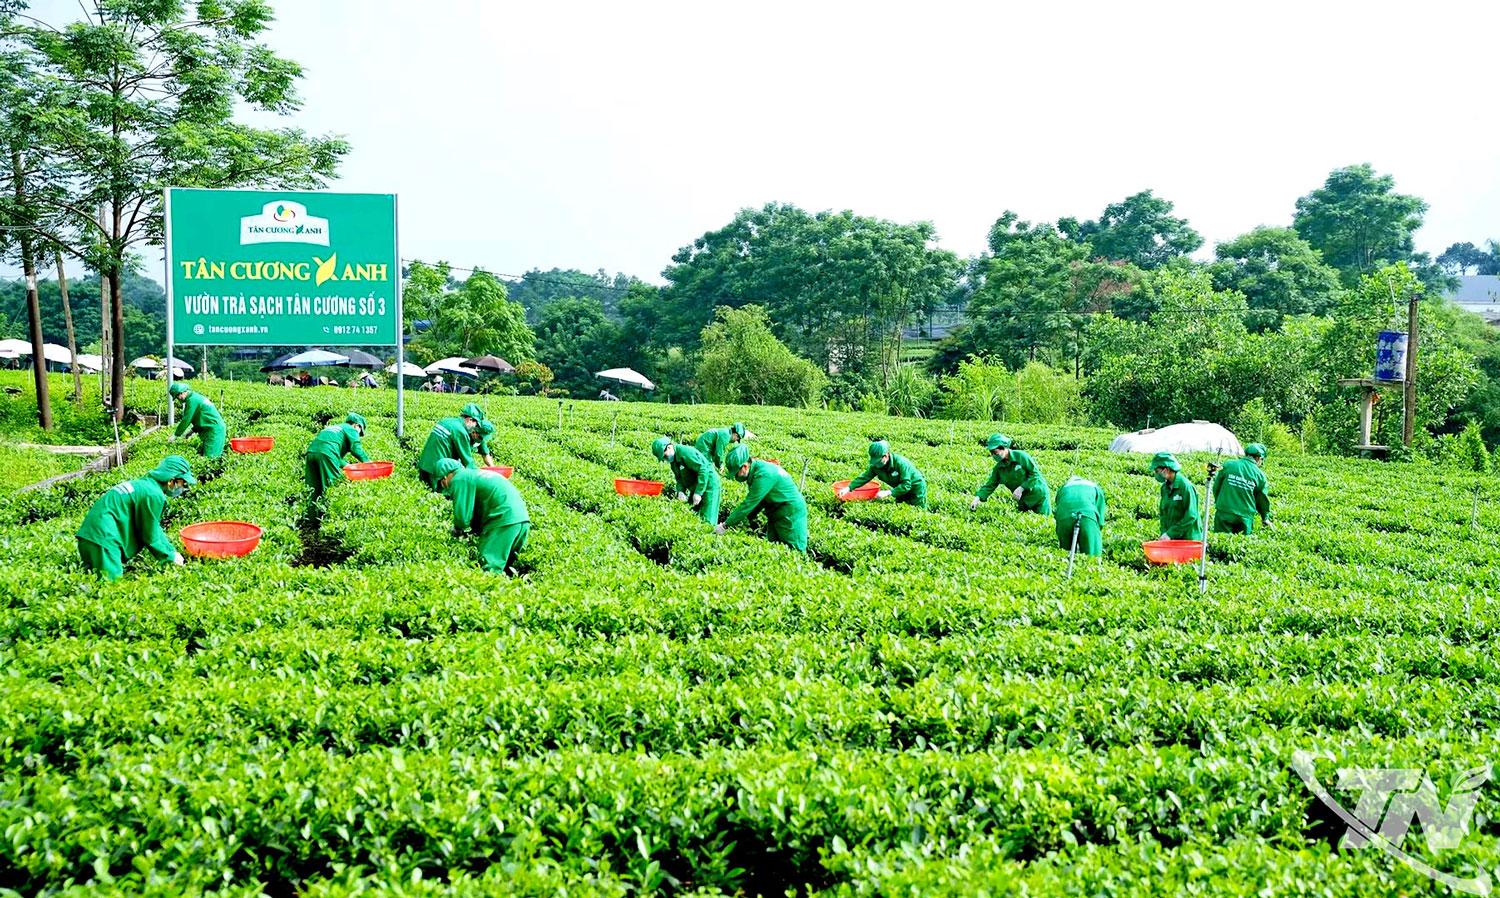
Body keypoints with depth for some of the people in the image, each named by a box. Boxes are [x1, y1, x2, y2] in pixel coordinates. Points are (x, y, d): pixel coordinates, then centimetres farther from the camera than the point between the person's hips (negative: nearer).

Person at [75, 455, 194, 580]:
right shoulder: (153, 495, -15)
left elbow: (153, 528, 22)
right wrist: (171, 556, 3)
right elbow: (151, 536, -8)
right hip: (102, 536, -10)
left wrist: (171, 551, 18)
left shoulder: (144, 484, 15)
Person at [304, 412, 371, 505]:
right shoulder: (351, 430, 14)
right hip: (326, 453, -7)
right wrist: (367, 461, 9)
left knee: (315, 488, 10)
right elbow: (356, 448, -2)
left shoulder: (333, 427, 35)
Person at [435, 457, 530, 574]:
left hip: (505, 520, -9)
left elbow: (462, 517, -7)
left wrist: (457, 529, 13)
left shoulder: (459, 480, -3)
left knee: (489, 566, -9)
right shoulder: (473, 474, 26)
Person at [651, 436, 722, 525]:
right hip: (696, 488, 10)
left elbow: (703, 469, -26)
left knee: (707, 521, -13)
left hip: (708, 485, -10)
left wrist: (698, 493, -26)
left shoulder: (685, 452, -22)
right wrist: (680, 491, -10)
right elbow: (680, 478, 12)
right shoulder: (673, 460, 8)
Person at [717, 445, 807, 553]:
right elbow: (755, 502, 9)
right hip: (776, 513, 10)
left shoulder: (763, 475, -28)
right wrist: (742, 519, -3)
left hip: (791, 513, -10)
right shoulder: (755, 471, 1)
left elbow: (749, 504, -28)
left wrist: (726, 525, -24)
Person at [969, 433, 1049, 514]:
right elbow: (990, 485, -1)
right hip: (1023, 501, 5)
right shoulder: (999, 468, -1)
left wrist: (1021, 488, -24)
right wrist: (977, 498, -16)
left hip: (1039, 495, -5)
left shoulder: (1020, 456, -18)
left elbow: (1035, 474, -16)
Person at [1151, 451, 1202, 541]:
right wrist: (1164, 533, -2)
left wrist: (1170, 533, -18)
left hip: (1189, 538, -7)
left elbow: (1191, 516, -17)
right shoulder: (1165, 488, 8)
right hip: (1171, 540, 7)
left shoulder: (1185, 486, -14)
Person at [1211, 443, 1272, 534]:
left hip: (1224, 513, 0)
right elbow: (1262, 499, 8)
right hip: (1245, 518, 0)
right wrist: (1265, 518, 23)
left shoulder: (1228, 465, 0)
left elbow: (1216, 487, 7)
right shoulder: (1259, 474, -1)